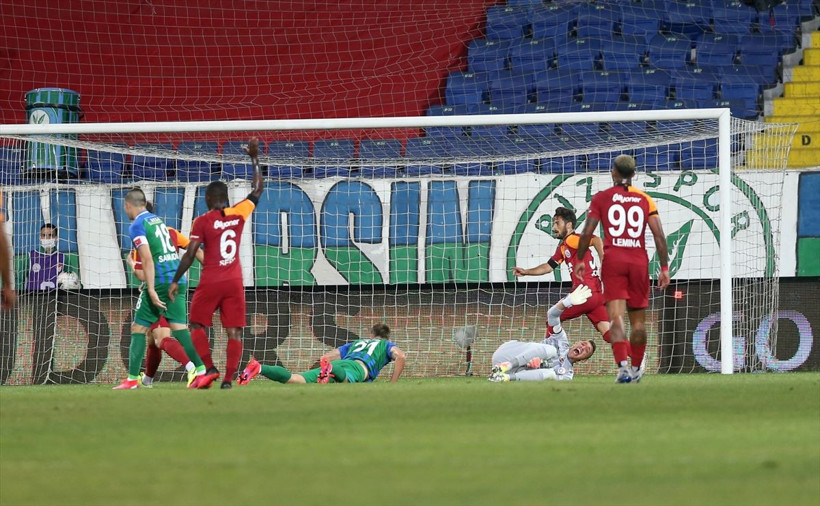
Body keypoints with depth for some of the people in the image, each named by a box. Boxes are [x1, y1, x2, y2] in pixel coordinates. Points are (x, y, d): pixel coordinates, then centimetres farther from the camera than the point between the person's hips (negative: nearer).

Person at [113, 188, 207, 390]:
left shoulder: (137, 226, -5)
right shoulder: (157, 219, 18)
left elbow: (147, 259, -15)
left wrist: (151, 290, -18)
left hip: (160, 281, -7)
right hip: (178, 279, 7)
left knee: (138, 328, 3)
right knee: (180, 327, 1)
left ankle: (132, 379, 1)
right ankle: (201, 371, -14)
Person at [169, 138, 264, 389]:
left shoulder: (203, 221, -6)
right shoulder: (239, 214, 2)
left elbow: (190, 255, -8)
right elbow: (258, 189, 17)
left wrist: (175, 281, -1)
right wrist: (255, 159, 24)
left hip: (210, 283, -3)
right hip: (235, 283, 3)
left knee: (197, 326, 13)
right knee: (234, 332, 1)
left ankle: (210, 368, -2)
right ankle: (228, 378, -7)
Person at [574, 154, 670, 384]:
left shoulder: (601, 197, 4)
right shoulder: (645, 200, 7)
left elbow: (587, 233, -1)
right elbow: (659, 236, 1)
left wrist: (579, 260, 10)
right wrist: (664, 268, 4)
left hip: (613, 260, -2)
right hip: (639, 261, 2)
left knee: (616, 317, -10)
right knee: (638, 320, 15)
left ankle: (623, 365, -29)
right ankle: (636, 368, 28)